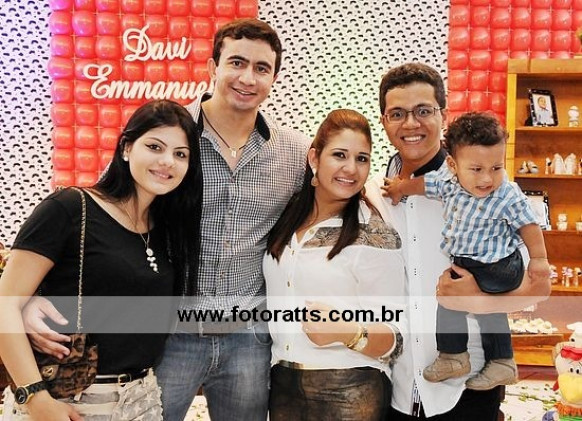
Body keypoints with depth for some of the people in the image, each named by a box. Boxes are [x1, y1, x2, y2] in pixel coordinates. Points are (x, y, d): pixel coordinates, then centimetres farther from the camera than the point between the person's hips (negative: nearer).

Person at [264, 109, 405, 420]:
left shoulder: (376, 238, -12)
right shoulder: (285, 218, 1)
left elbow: (392, 341, -12)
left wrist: (348, 332, -29)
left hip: (350, 393, -4)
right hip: (282, 383, 4)